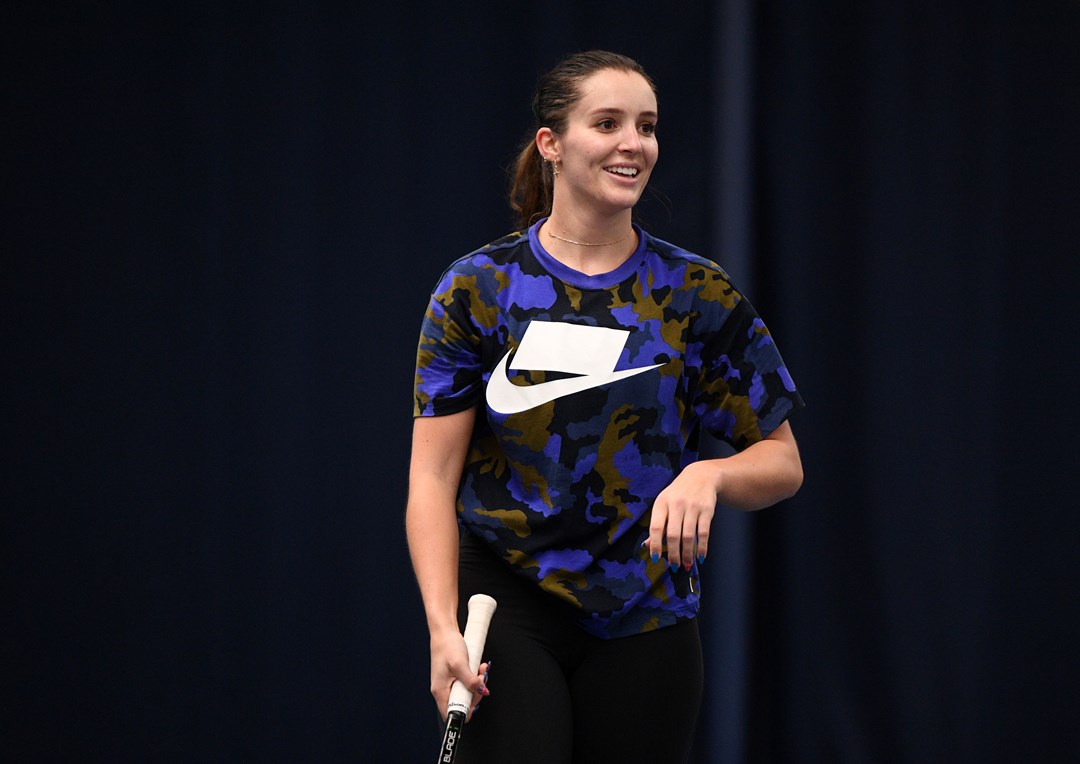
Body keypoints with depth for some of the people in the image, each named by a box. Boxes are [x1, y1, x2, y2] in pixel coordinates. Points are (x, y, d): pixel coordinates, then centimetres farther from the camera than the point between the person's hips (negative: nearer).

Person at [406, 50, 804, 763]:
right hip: (507, 604, -2)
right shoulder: (476, 289, -2)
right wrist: (444, 625, -17)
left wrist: (709, 474, -19)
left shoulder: (699, 294, 1)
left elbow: (782, 462, 4)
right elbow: (433, 476, -4)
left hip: (646, 619, 2)